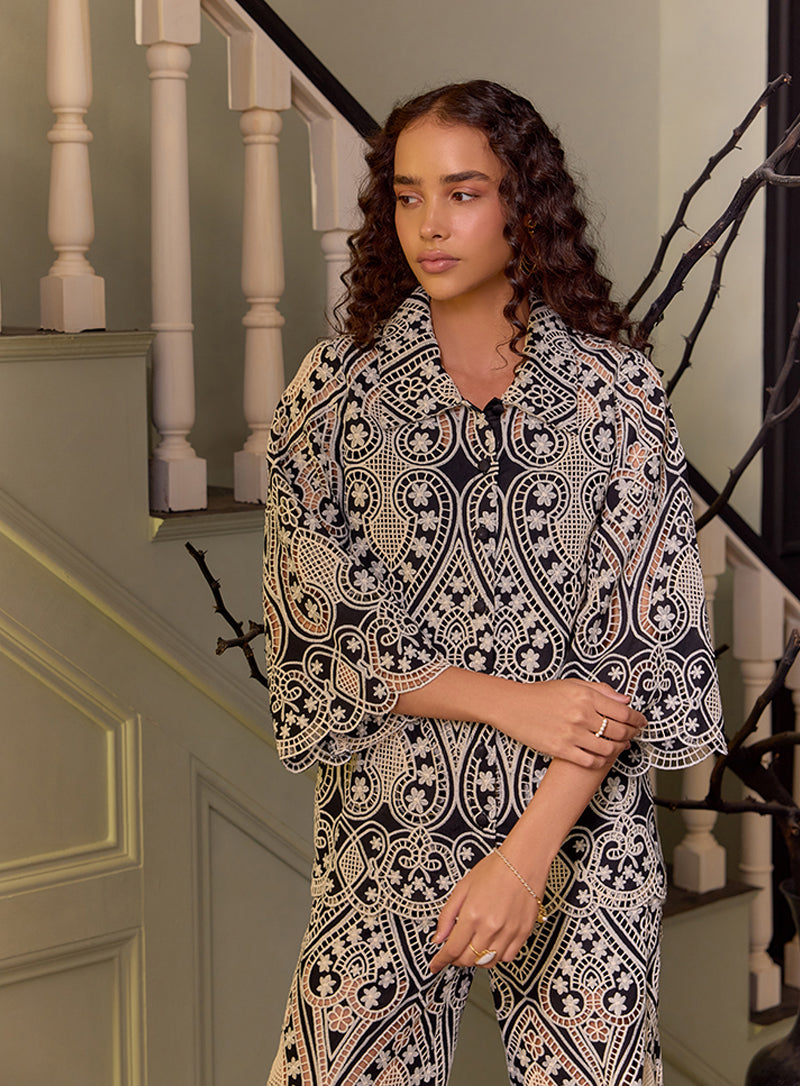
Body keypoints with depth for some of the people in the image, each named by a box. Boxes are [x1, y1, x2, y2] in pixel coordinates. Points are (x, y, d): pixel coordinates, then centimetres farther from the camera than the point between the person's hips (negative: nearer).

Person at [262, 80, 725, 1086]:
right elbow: (309, 636, -4)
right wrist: (514, 702, -14)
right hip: (390, 826, 1)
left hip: (583, 832, 0)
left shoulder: (617, 390, -4)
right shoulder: (335, 388, -1)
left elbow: (647, 642, -7)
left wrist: (527, 852, -16)